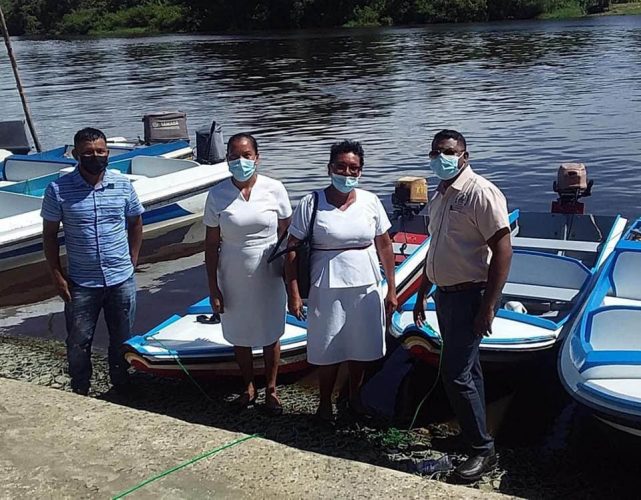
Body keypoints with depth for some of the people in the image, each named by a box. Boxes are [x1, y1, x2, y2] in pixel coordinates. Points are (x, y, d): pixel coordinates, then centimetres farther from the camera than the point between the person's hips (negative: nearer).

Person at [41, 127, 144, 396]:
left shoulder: (123, 185, -2)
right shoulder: (59, 190, -8)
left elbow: (135, 224, 11)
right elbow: (49, 234, -1)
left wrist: (131, 262, 6)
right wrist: (57, 275, -4)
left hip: (122, 280, 2)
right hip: (81, 283, -2)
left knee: (122, 339, 16)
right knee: (78, 342, 9)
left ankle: (121, 386, 36)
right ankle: (80, 393, 29)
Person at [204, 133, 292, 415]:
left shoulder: (274, 189, -9)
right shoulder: (218, 195, -8)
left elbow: (287, 235, -1)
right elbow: (211, 243, -3)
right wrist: (213, 288, -3)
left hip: (268, 276, -1)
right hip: (234, 279, 1)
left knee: (270, 335, 13)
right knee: (240, 336, 16)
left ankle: (271, 390, 33)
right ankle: (249, 387, 37)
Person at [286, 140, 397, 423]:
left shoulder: (370, 202, 0)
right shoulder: (312, 203, -9)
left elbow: (384, 245, 6)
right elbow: (292, 249, -7)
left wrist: (391, 289, 5)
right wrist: (294, 293, -11)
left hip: (365, 287, 3)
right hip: (327, 289, -3)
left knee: (360, 347, 15)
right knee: (329, 350, 8)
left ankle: (355, 394, 39)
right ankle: (325, 402, 30)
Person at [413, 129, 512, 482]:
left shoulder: (480, 192, -16)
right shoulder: (439, 196, 12)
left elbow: (503, 250, -19)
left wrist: (488, 305, -22)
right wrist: (421, 294, 22)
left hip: (469, 295, -9)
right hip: (445, 294, 9)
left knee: (456, 375, -8)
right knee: (467, 369, 19)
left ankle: (483, 450, 6)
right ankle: (472, 431, 32)